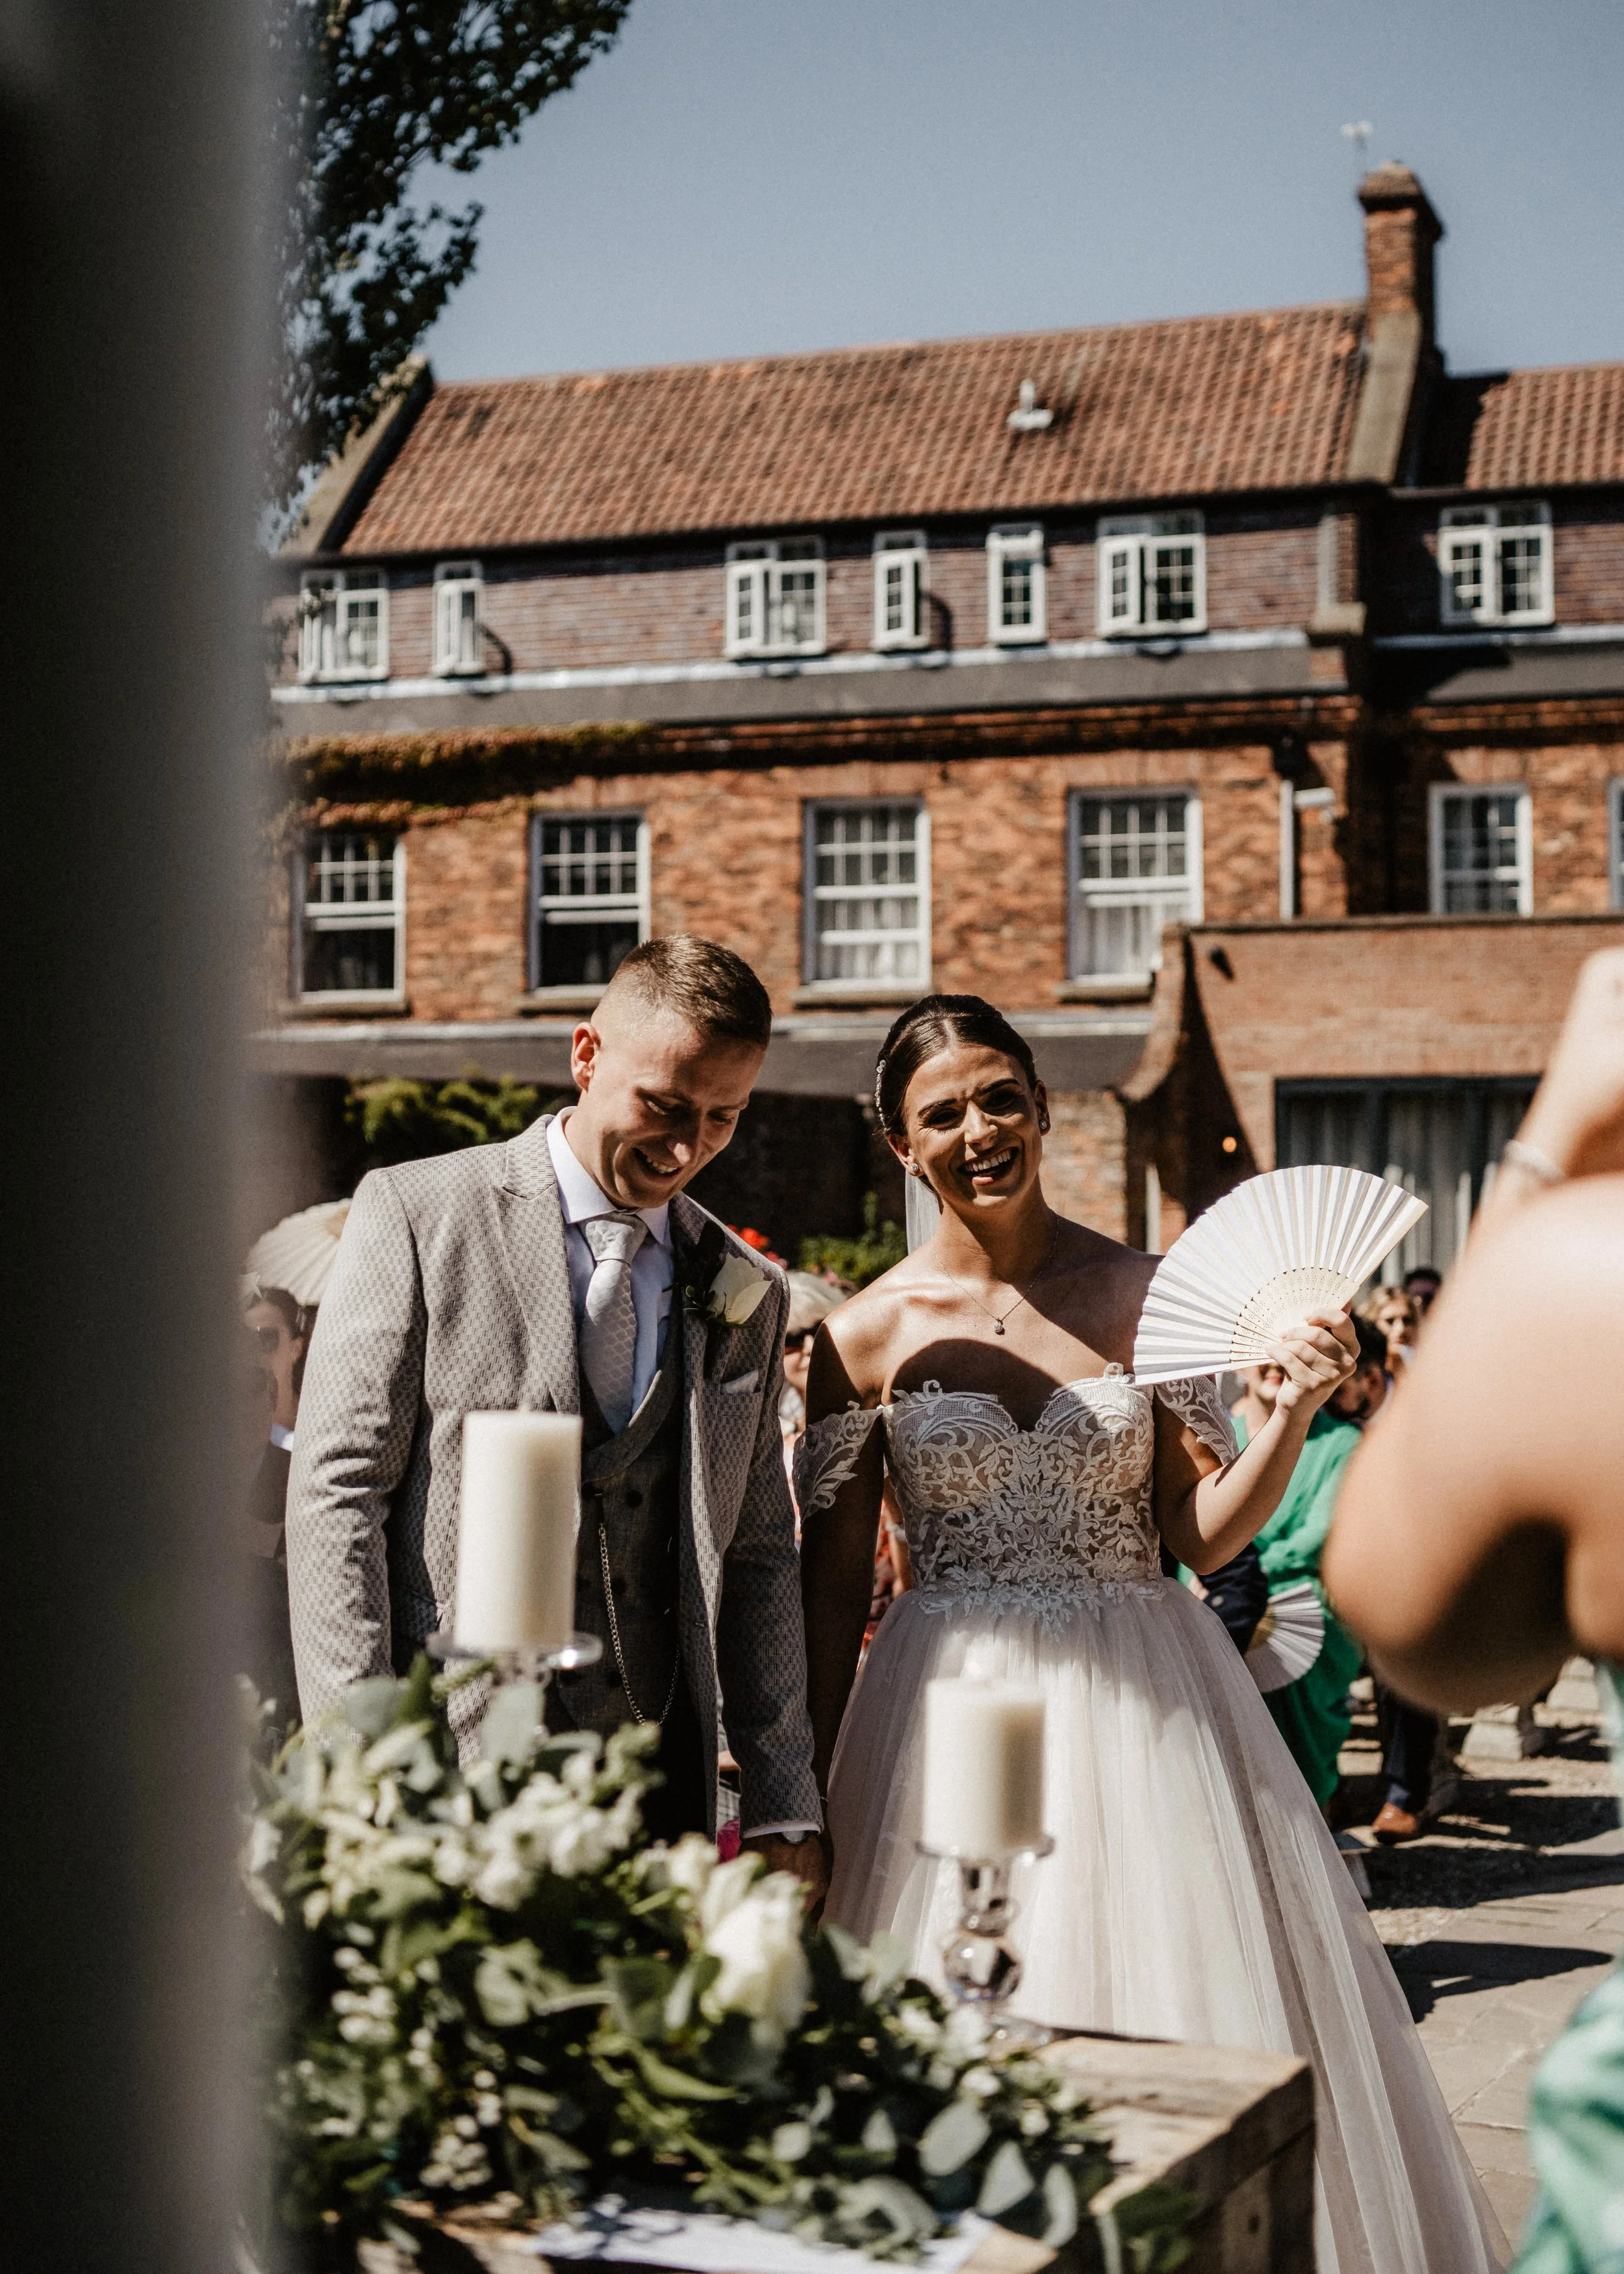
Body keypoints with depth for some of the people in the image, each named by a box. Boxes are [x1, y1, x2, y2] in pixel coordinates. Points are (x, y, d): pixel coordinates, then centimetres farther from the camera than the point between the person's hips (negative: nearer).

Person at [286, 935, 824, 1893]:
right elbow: (337, 1490, -4)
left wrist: (784, 1816, 9)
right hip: (455, 1776, -4)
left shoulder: (749, 1293, 13)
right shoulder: (418, 1214, 0)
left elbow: (758, 1560, 15)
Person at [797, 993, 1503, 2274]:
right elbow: (832, 1586, 3)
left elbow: (1206, 1535, 0)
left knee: (1178, 2043, 5)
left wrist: (1296, 1412, -17)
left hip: (1143, 1705, 1)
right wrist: (810, 1797, 2)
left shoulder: (1146, 1294, 0)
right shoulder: (868, 1335, -1)